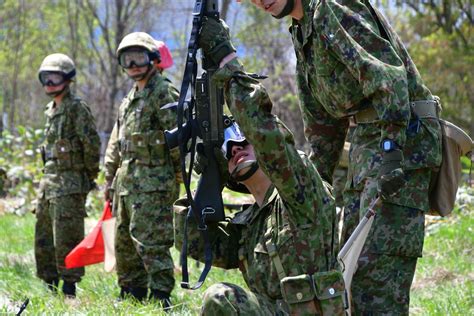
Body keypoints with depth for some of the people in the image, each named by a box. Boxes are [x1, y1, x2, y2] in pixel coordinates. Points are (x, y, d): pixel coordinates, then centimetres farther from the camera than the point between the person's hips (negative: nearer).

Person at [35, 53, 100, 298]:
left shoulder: (77, 108, -10)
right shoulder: (51, 110, 16)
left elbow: (92, 144, -13)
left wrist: (89, 177, -9)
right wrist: (47, 178, 18)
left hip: (69, 183, -9)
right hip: (48, 181, 9)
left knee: (66, 238, -8)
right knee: (43, 238, 12)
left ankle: (69, 288, -3)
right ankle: (51, 285, 20)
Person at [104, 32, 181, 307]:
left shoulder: (164, 92, -8)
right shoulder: (130, 98, 20)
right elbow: (115, 144, 24)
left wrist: (178, 176, -15)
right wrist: (110, 179, 20)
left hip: (152, 183, -9)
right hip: (126, 182, 9)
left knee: (150, 242, -13)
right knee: (125, 242, 14)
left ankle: (162, 296, -11)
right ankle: (131, 292, 22)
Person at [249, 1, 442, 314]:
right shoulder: (302, 31, 18)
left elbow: (387, 71, -23)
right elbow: (323, 121, 25)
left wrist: (391, 148, -31)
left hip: (402, 135, -10)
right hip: (367, 141, 10)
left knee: (379, 264, -16)